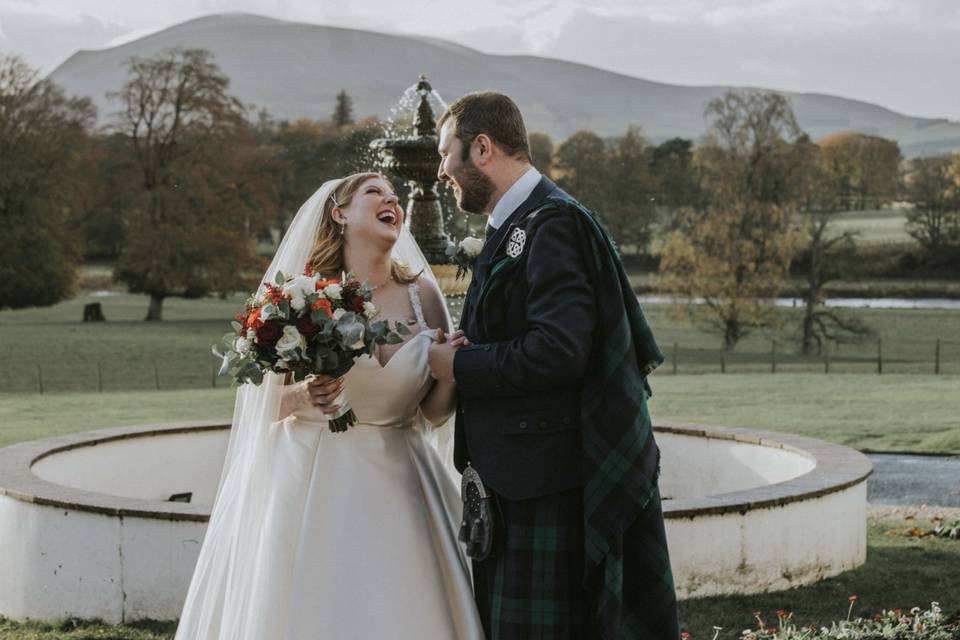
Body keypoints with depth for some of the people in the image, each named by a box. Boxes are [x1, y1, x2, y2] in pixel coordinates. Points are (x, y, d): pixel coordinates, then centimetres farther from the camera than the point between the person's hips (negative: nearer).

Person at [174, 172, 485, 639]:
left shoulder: (422, 295, 1)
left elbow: (434, 413, 5)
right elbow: (271, 403, -1)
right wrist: (305, 396, -21)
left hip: (394, 487, 2)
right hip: (313, 484, -2)